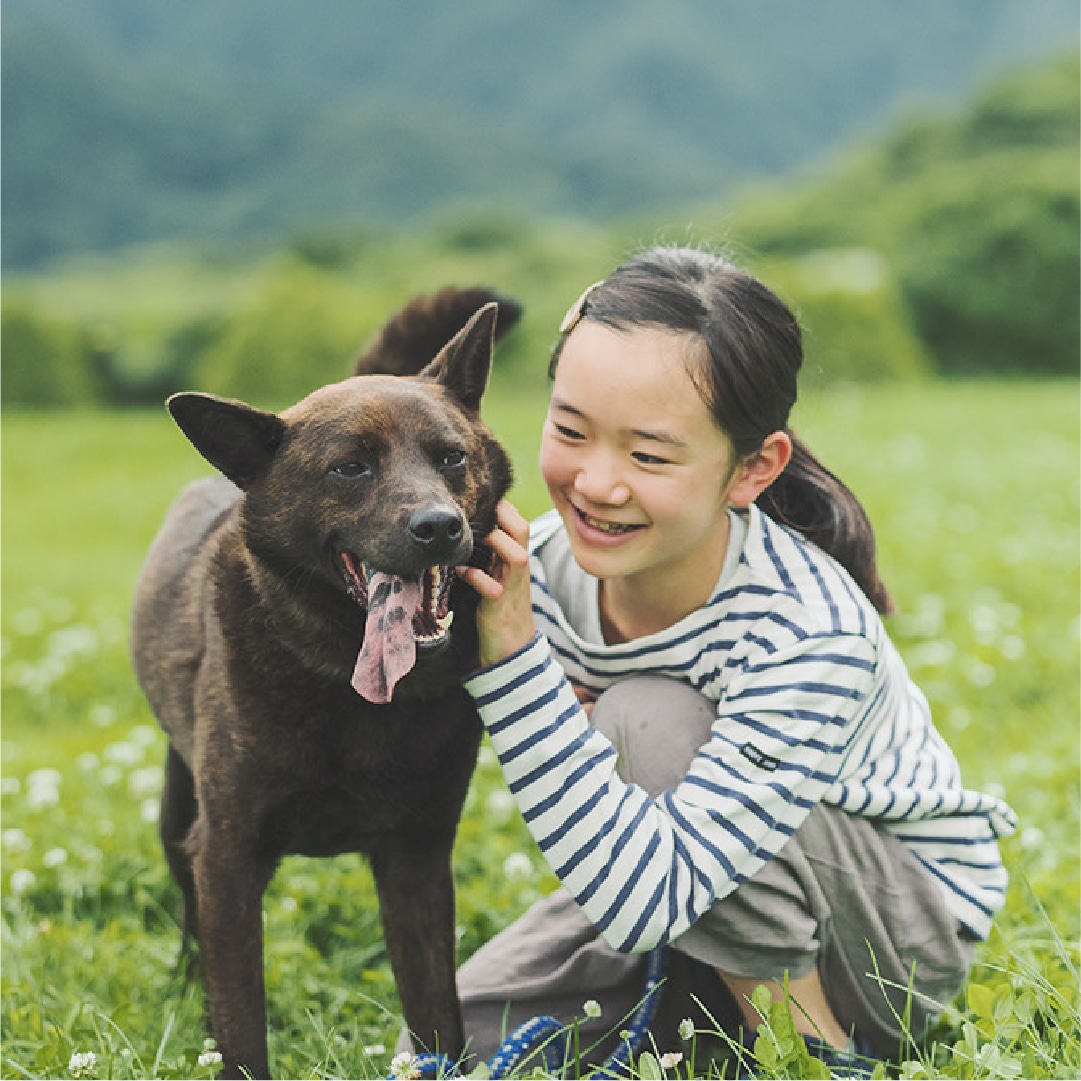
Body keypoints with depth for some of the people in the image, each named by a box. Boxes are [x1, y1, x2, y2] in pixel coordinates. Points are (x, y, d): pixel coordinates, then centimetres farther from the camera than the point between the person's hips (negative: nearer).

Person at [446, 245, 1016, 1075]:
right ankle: (752, 1003, 15)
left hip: (909, 922, -6)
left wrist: (513, 657, -43)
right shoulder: (548, 562, -17)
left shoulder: (812, 636, -34)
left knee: (649, 722, -31)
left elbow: (642, 904, -40)